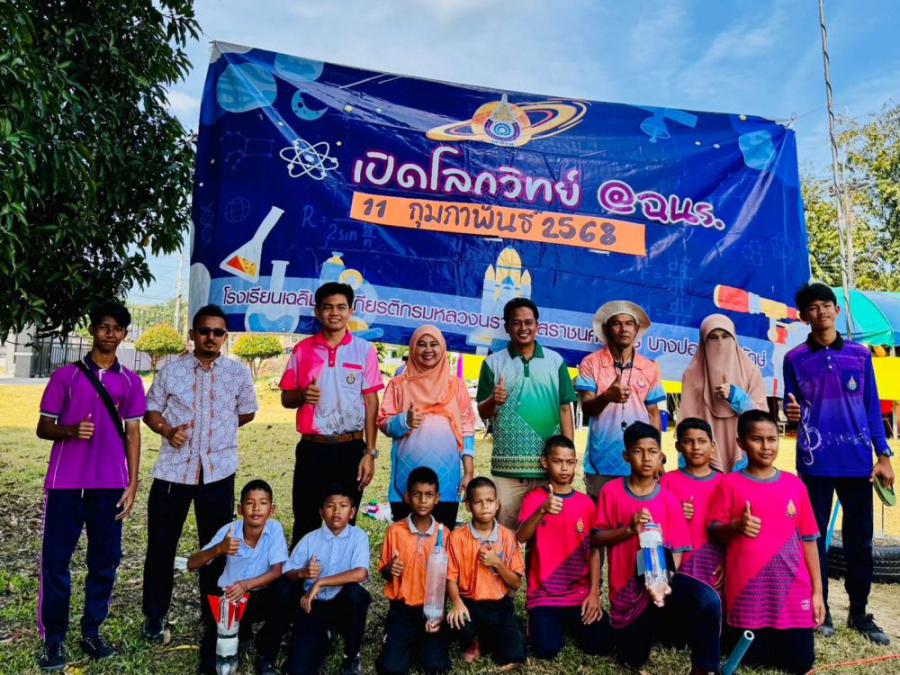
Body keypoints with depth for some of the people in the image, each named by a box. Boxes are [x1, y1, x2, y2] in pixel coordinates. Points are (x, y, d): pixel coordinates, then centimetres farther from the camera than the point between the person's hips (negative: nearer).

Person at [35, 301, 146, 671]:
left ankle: (92, 631, 20)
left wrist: (132, 483, 1)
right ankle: (53, 639, 15)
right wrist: (70, 430, -18)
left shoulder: (130, 381, 7)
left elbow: (132, 433, 6)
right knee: (55, 559, 1)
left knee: (105, 559, 6)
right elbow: (43, 427, 4)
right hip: (65, 483, -1)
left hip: (110, 484, 2)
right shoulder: (66, 375, 3)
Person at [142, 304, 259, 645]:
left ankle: (214, 614, 26)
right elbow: (151, 410, 5)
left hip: (218, 470, 0)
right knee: (161, 544, 8)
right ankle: (154, 615, 26)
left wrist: (218, 430, 7)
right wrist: (168, 430, -12)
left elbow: (247, 412, 14)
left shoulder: (239, 372, 2)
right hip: (173, 468, 0)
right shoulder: (171, 369, 2)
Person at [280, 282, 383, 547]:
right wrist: (302, 395, -15)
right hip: (312, 448, 1)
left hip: (350, 448, -1)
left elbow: (371, 403, -1)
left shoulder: (364, 350, 0)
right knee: (305, 523, 8)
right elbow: (286, 398, 9)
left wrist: (370, 452, -5)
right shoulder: (303, 349, 4)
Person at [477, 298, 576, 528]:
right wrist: (493, 400, -16)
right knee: (505, 530, 5)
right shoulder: (493, 363, 5)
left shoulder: (555, 361, 6)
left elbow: (565, 409, 7)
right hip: (507, 466, 0)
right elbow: (483, 413, 6)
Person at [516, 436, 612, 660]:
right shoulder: (534, 499, -5)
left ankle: (571, 623, 20)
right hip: (544, 594, -2)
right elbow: (520, 538, -21)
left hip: (581, 593, 3)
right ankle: (547, 622, 15)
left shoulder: (586, 502, 2)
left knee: (601, 646, -12)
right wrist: (542, 511, -38)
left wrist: (594, 592, -7)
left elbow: (593, 550, 3)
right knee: (547, 649, -20)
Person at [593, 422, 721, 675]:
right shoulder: (611, 491, -7)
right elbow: (595, 538, -5)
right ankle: (648, 628, 39)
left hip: (661, 577, 0)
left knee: (709, 601, -31)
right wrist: (629, 530, -22)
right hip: (627, 588, 0)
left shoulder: (669, 499, -5)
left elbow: (677, 551, -5)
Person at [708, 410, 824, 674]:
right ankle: (733, 634, 29)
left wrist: (817, 590, 6)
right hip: (747, 590, -2)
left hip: (793, 589, 3)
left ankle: (778, 637, 31)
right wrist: (736, 526, -23)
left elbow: (808, 539, 7)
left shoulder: (795, 484, 4)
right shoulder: (730, 483, -4)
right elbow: (714, 531, -2)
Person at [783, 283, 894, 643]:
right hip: (815, 461, -1)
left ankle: (859, 612, 22)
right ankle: (819, 609, 17)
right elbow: (791, 411, 6)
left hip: (857, 460, 1)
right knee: (814, 534, 5)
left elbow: (872, 407, 8)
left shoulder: (860, 354, 7)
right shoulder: (794, 359, 3)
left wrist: (883, 454, 2)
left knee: (859, 537, 8)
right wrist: (791, 413, -18)